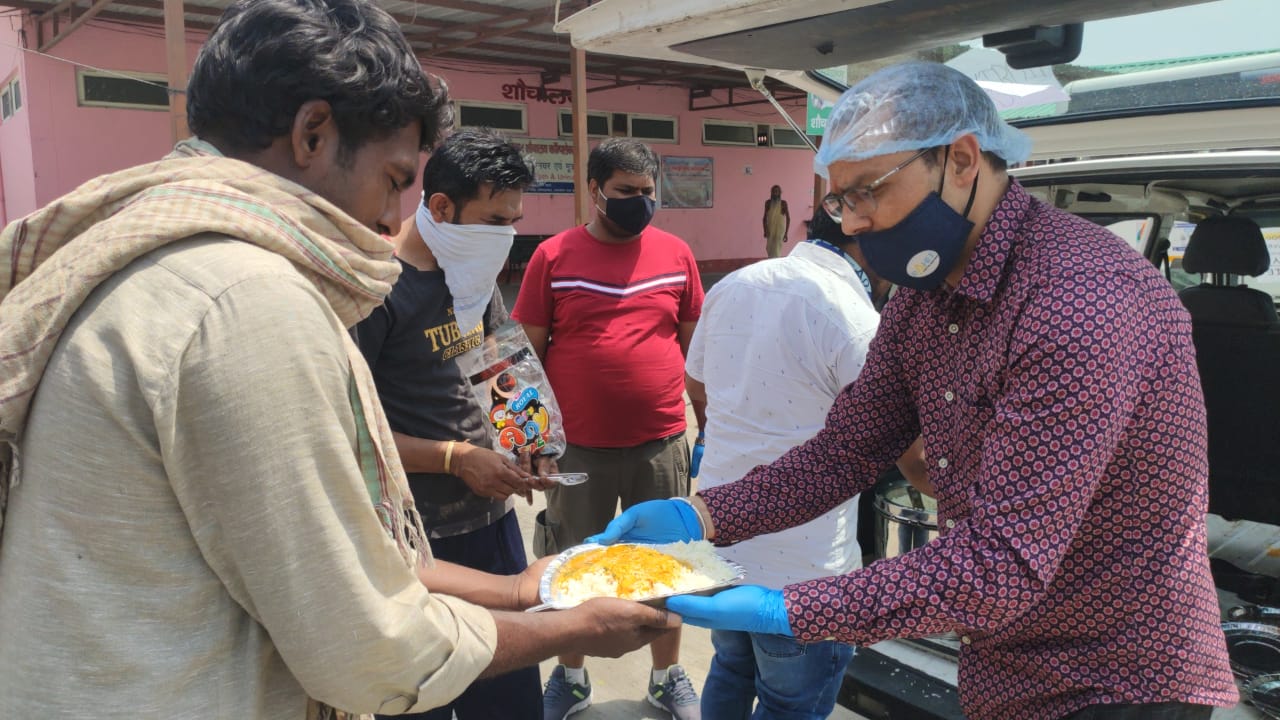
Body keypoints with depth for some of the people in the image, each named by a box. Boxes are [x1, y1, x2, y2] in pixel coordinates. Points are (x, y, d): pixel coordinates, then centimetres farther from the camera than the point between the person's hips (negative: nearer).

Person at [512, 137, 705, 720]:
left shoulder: (675, 253, 3)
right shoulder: (553, 256, -2)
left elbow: (694, 343, 10)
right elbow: (528, 352, 1)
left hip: (661, 443, 1)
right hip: (578, 448, -1)